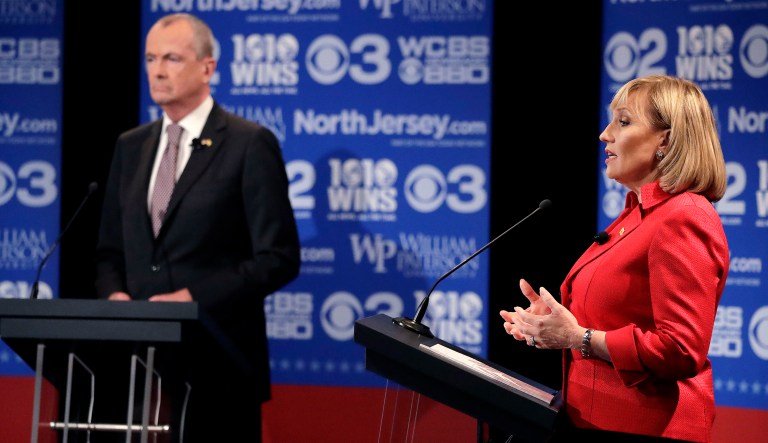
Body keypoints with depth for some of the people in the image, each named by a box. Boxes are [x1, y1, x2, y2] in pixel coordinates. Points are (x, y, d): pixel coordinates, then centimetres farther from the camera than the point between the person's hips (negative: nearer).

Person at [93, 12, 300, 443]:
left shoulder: (251, 144, -5)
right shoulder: (131, 146, 14)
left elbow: (279, 258, -9)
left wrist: (193, 298, -17)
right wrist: (115, 295, -3)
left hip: (217, 360, -5)